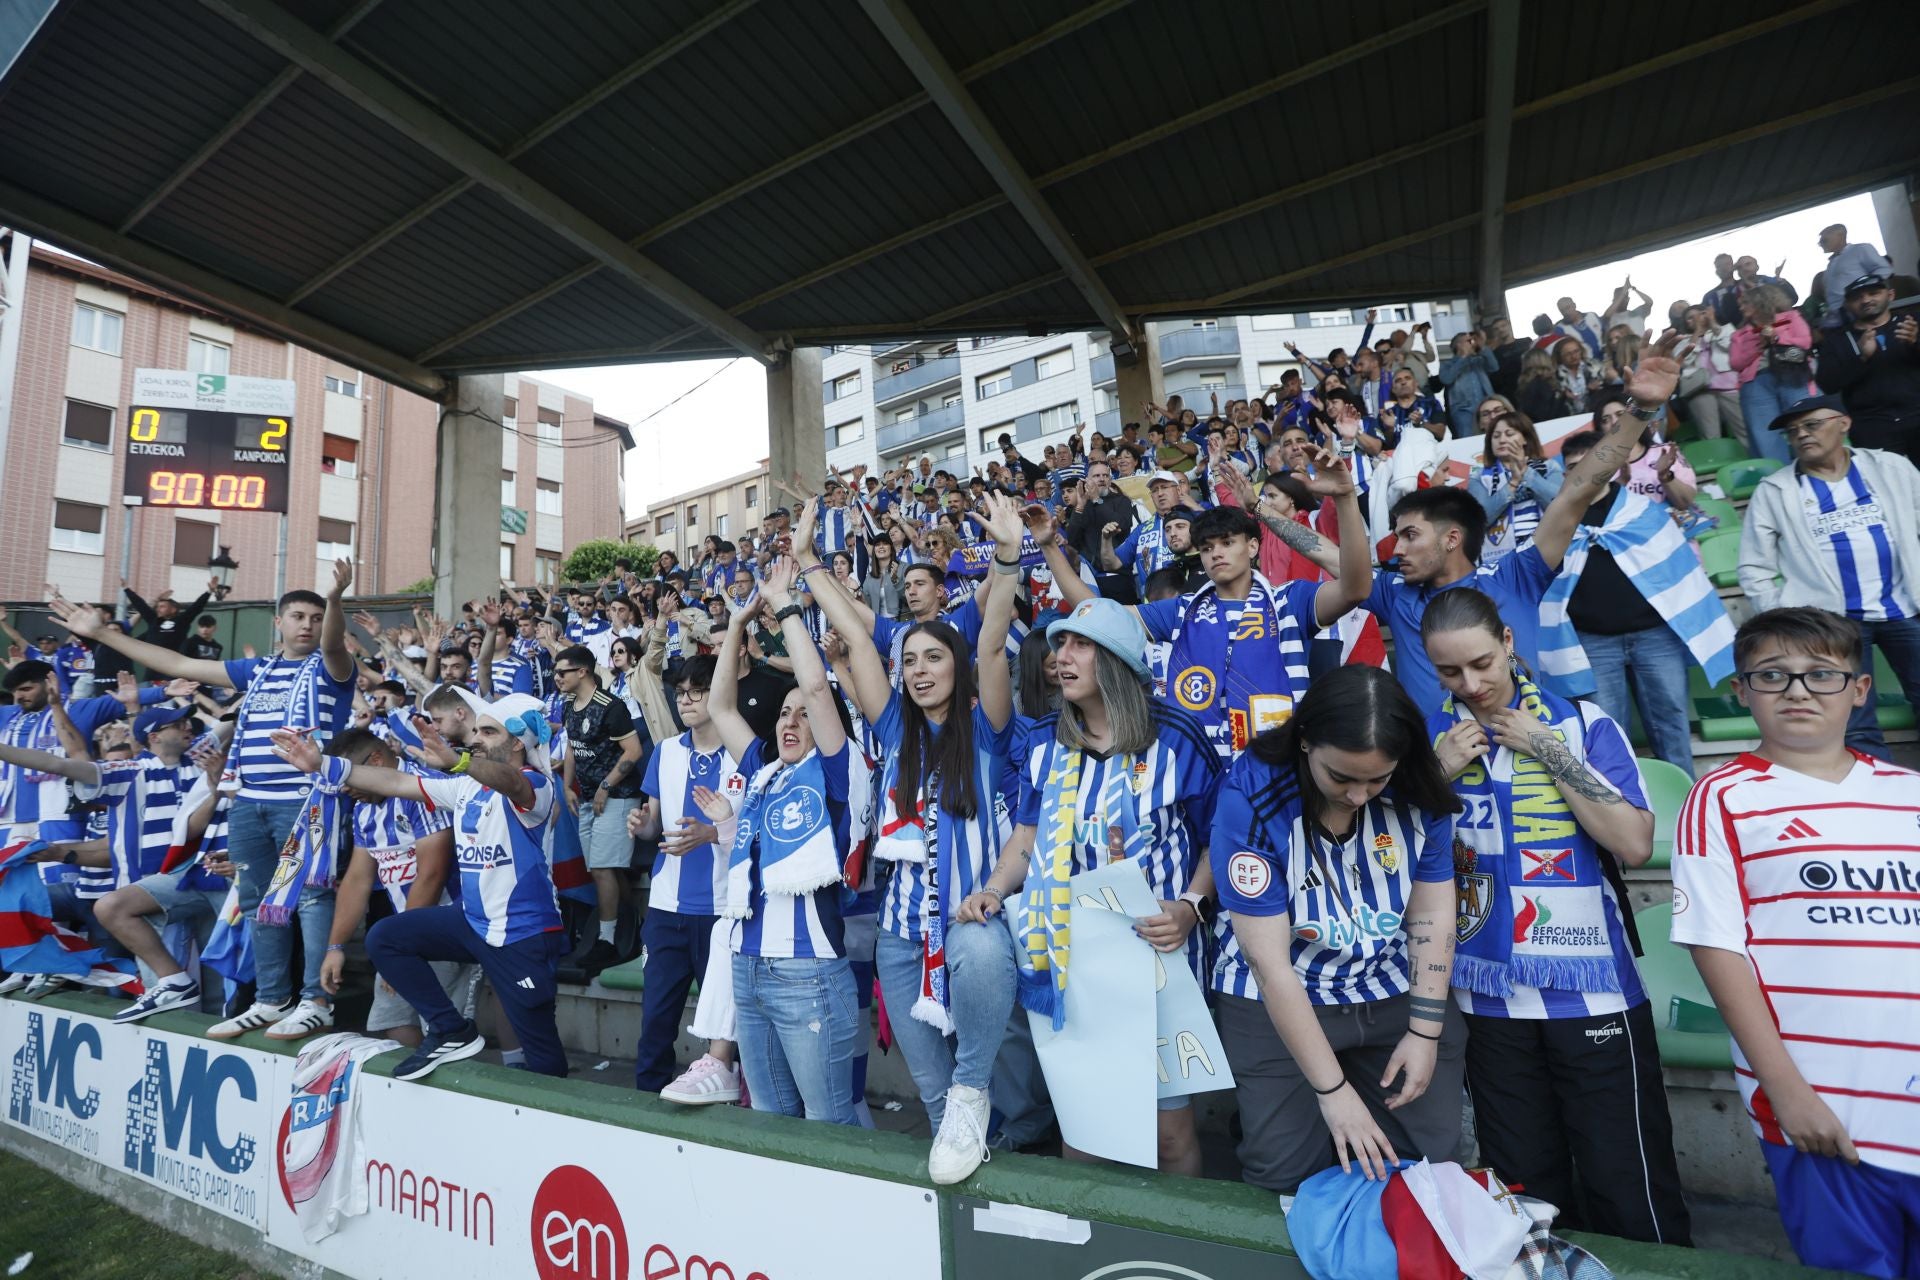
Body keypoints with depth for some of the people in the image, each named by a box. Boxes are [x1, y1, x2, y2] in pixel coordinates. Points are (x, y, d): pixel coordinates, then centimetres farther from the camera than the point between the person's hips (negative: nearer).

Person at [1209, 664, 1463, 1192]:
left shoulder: (1417, 793, -13)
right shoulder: (1250, 799, -26)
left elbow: (1433, 916, -2)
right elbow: (1271, 965, -22)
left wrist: (1425, 1032, -6)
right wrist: (1333, 1089, -19)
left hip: (1396, 993, 3)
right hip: (1278, 1004, -3)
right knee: (1287, 1173, -4)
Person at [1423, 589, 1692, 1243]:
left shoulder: (1584, 724, -4)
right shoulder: (1429, 739, 1)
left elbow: (1635, 845, -12)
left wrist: (1548, 752, -15)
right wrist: (1440, 775, -12)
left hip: (1594, 992, -2)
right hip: (1489, 999, 2)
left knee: (1629, 1189, 7)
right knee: (1524, 1189, 17)